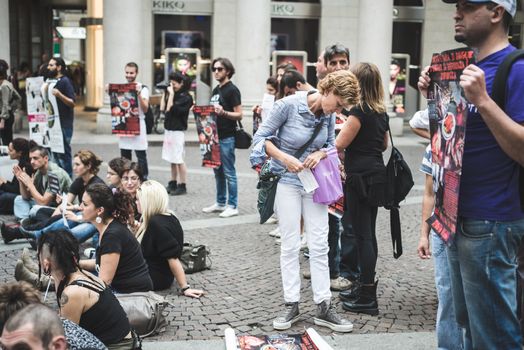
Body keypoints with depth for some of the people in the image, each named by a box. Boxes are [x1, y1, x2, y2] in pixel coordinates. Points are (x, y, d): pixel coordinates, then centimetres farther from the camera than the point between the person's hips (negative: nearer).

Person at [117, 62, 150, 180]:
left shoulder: (143, 89, -3)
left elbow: (145, 109, -10)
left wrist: (139, 94, -21)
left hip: (138, 125, -4)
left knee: (141, 156, -1)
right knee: (124, 157, 9)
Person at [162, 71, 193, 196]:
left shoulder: (186, 97, -11)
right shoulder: (175, 95, 13)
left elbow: (170, 110, -17)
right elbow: (164, 109, 13)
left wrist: (171, 94, -12)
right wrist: (166, 94, 9)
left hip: (177, 131, -8)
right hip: (169, 129, 8)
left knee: (179, 160, -4)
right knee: (172, 160, 12)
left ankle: (182, 186, 2)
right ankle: (173, 184, 19)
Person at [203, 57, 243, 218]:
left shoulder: (232, 90, -8)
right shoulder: (215, 90, 16)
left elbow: (239, 115, -13)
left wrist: (223, 112, -28)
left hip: (227, 138, -8)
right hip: (215, 135, 8)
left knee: (229, 173, -4)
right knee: (218, 171, 13)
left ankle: (232, 206, 2)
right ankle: (220, 203, 22)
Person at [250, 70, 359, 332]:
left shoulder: (328, 114, -2)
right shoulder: (289, 105, -16)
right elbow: (261, 137, -10)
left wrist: (321, 153, -11)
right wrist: (284, 158, -23)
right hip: (288, 181, -4)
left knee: (319, 246, 3)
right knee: (290, 246, 1)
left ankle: (324, 307, 9)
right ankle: (291, 305, 11)